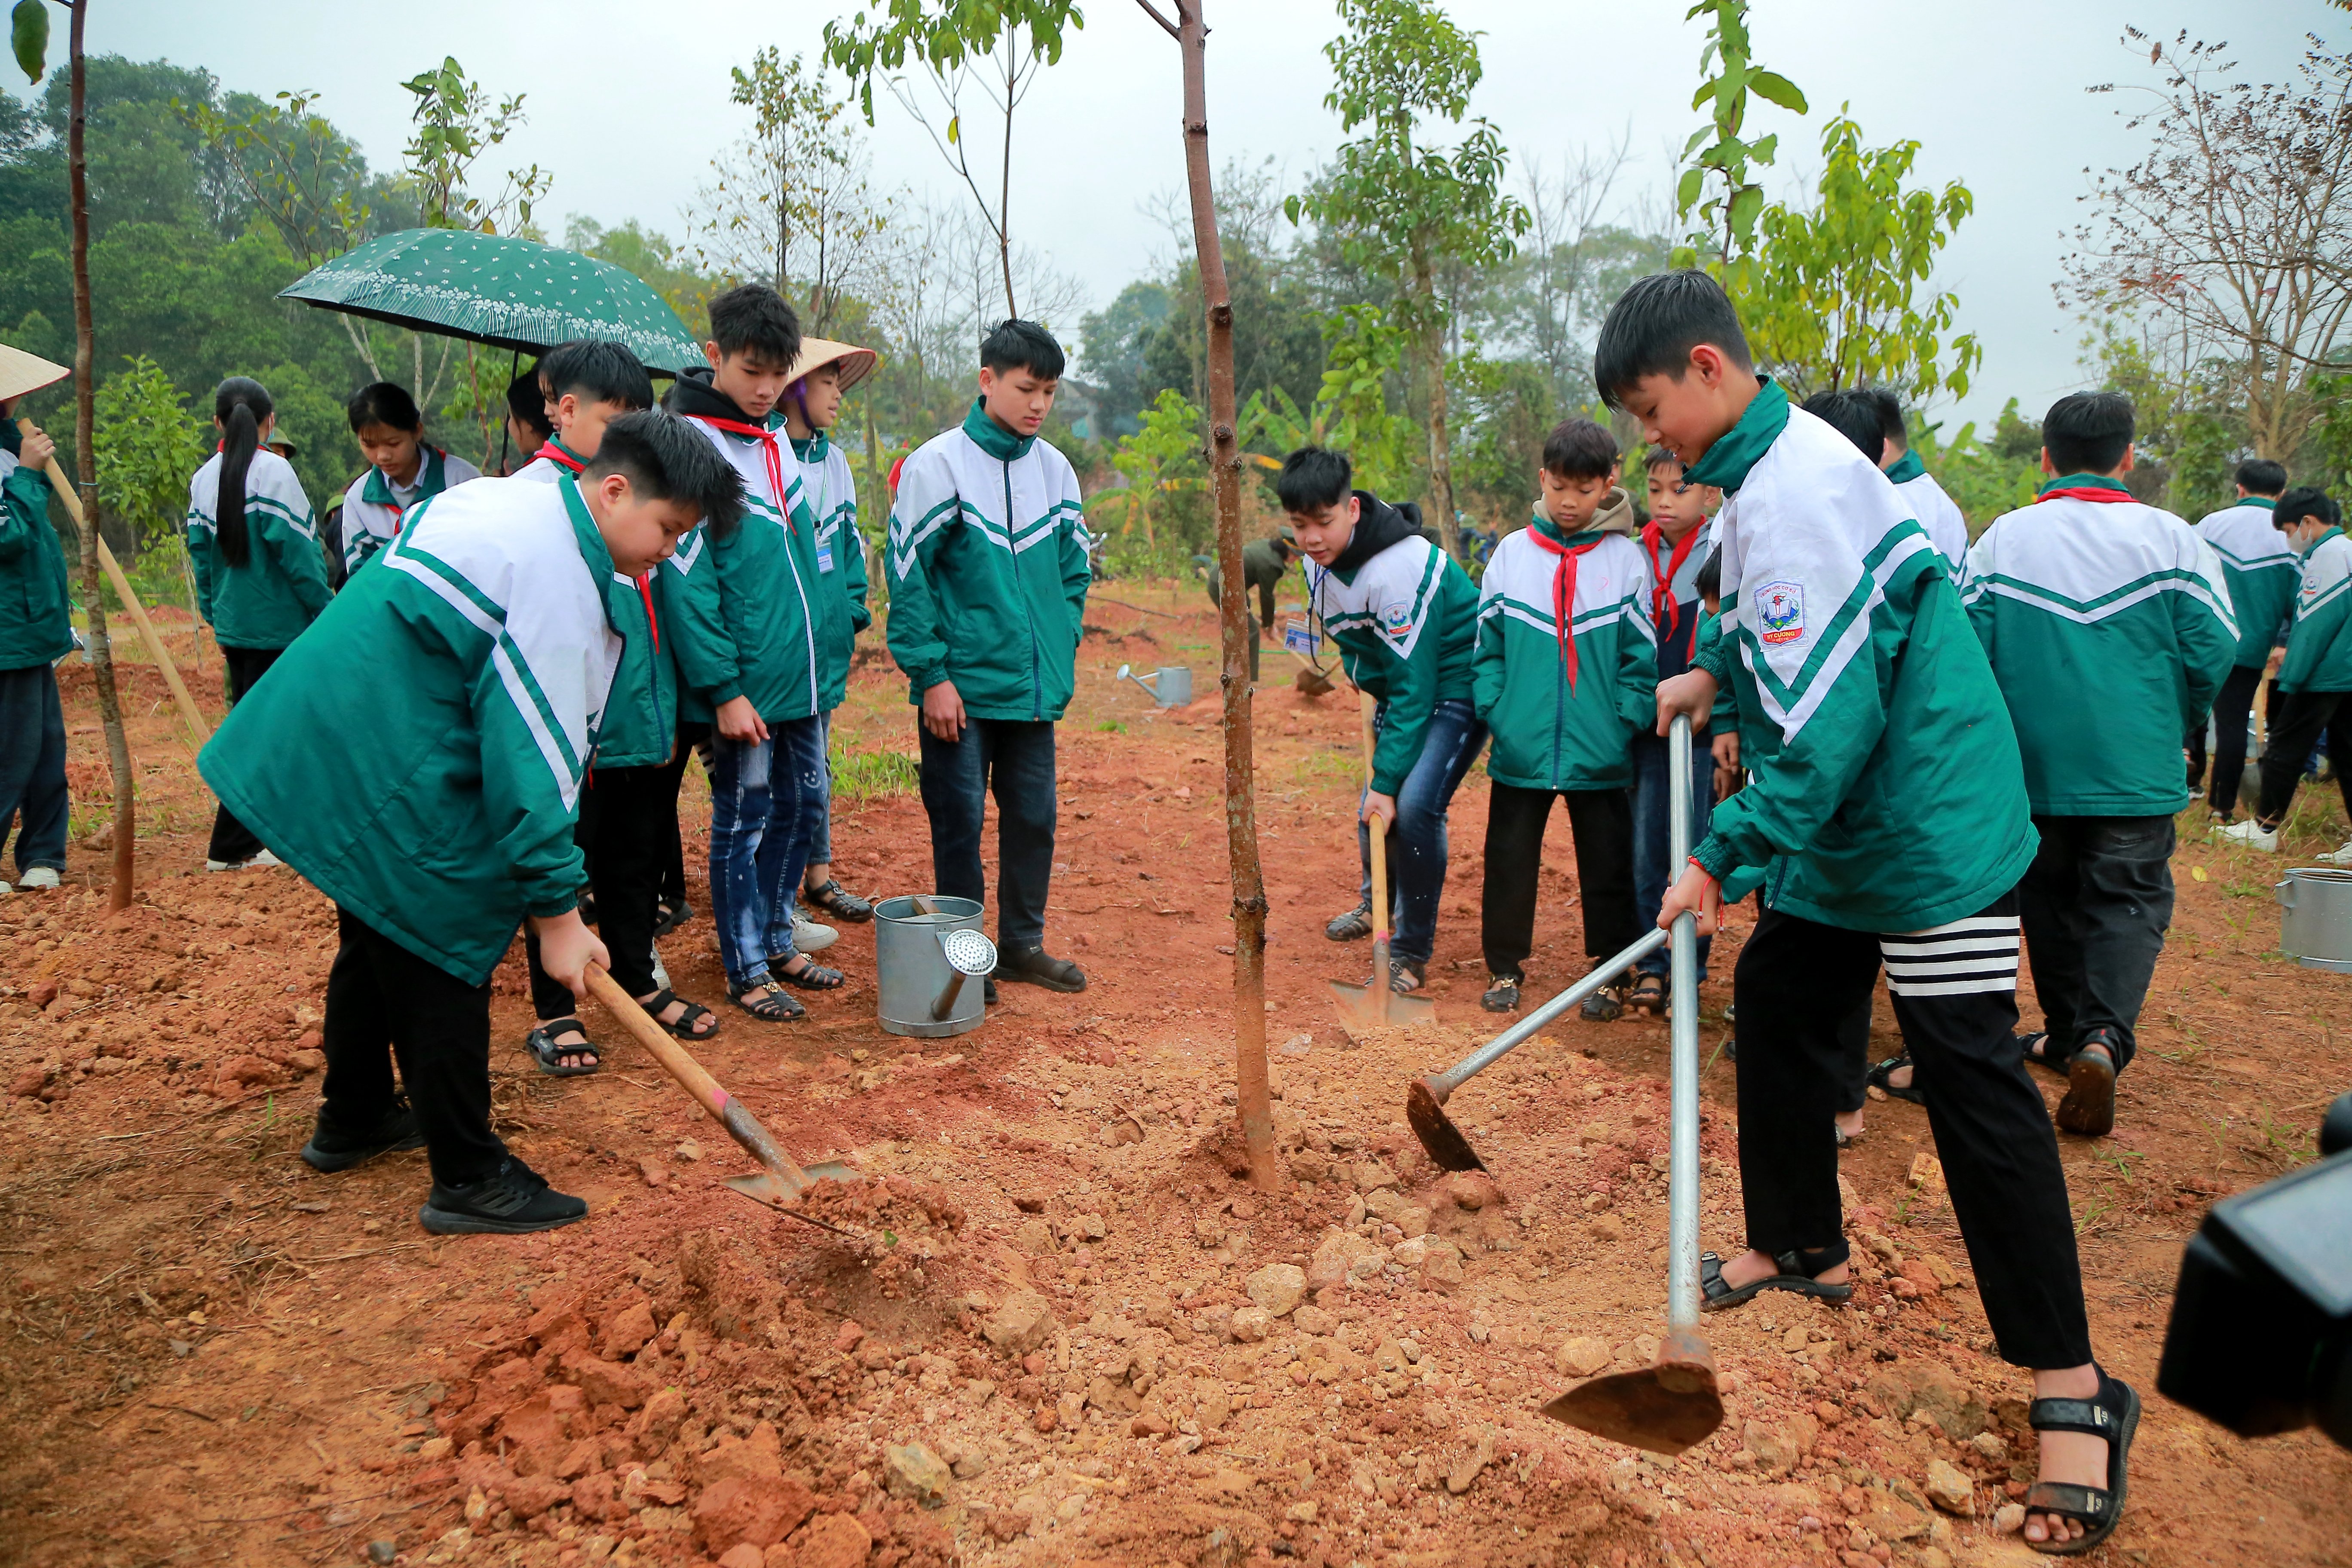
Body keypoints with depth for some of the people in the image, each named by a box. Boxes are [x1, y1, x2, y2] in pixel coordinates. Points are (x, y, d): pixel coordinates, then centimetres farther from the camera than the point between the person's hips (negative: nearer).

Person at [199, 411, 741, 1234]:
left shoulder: (498, 497, 11)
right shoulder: (558, 574, -20)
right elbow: (534, 749, -23)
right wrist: (557, 912, -18)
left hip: (331, 746, 11)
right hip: (393, 783, -11)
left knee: (379, 939, 24)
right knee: (441, 959, -1)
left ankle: (352, 1119, 41)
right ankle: (469, 1180, 9)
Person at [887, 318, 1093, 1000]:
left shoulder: (1056, 469, 7)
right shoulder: (937, 464, -9)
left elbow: (1074, 572, 16)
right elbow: (908, 576, -10)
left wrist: (1060, 653, 8)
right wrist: (931, 674, -13)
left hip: (1035, 688, 5)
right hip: (962, 687, -5)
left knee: (1033, 816, 12)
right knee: (960, 822, 3)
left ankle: (1022, 943, 27)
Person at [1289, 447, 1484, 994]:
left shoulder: (1399, 568, -31)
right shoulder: (1318, 562, -5)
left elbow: (1414, 684, -29)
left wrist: (1388, 779, -28)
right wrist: (1366, 678, 3)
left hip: (1458, 686, -8)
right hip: (1399, 685, 8)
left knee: (1415, 803, -23)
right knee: (1375, 806, 10)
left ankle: (1411, 954, -7)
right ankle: (1376, 901, 42)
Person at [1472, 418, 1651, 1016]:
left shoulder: (1625, 559, 0)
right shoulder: (1512, 554, 3)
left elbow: (1643, 656, 1)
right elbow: (1486, 646, 6)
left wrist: (1625, 721, -8)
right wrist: (1494, 709, -4)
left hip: (1601, 755, -1)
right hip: (1521, 748, 1)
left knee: (1607, 866, 10)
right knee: (1509, 859, 10)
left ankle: (1611, 973, 25)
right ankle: (1505, 967, 25)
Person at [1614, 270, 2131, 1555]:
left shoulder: (1791, 494, -24)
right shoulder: (1773, 464, 8)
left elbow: (1827, 720, -27)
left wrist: (1725, 856, -21)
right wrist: (1713, 673, 19)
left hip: (1929, 827, -11)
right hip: (1847, 834, 11)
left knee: (1970, 1077, -7)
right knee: (1776, 1000, 16)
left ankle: (2072, 1386, 3)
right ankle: (1801, 1247, 33)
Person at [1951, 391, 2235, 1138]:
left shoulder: (2002, 538, -3)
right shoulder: (2171, 539, -5)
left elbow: (1966, 648, -6)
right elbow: (2215, 653, -5)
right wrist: (2170, 728, 12)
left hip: (2031, 765, 2)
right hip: (2136, 769, -1)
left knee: (2050, 897, 17)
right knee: (2130, 900, 5)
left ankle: (2068, 1033, 27)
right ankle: (2105, 1036, -15)